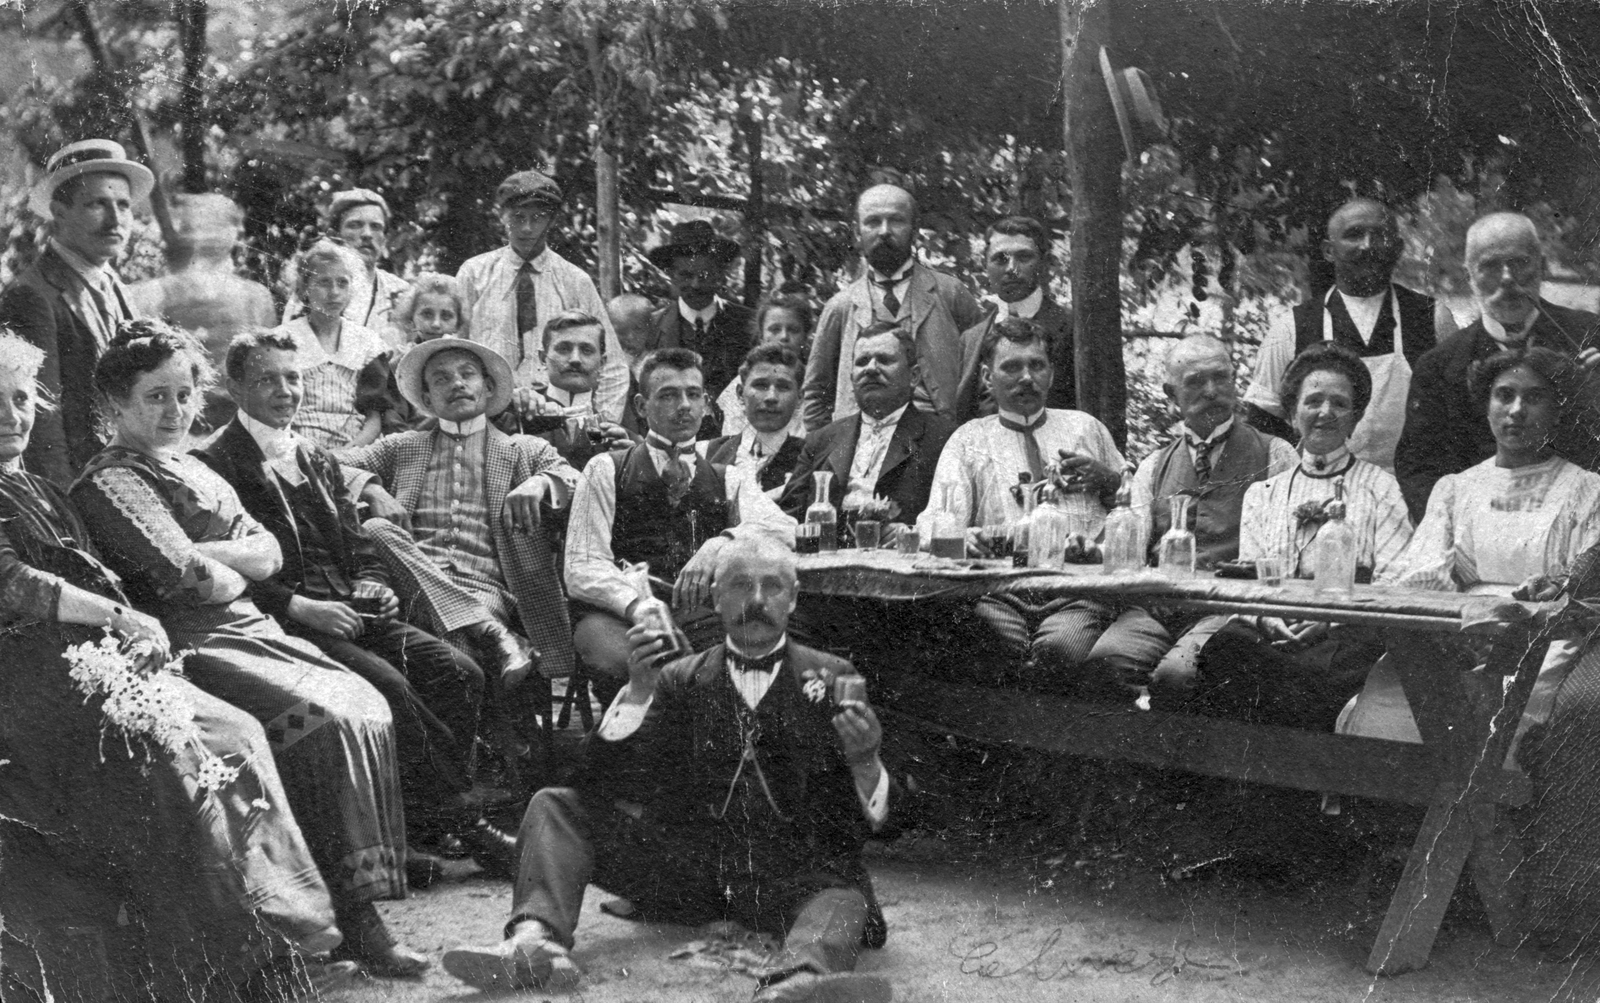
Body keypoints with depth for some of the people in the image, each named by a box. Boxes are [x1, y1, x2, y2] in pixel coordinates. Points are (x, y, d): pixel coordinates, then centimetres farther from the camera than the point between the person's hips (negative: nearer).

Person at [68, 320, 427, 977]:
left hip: (249, 629, 9)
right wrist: (239, 573, 3)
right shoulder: (110, 482, -4)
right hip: (190, 650, -9)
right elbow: (192, 577, -17)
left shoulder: (192, 469, 23)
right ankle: (353, 919, -23)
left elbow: (269, 551, 11)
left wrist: (207, 556, -6)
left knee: (367, 707, -11)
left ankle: (355, 905, -11)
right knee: (329, 720, -25)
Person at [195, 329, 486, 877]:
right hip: (285, 622, -7)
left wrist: (372, 586, 1)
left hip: (352, 612, 7)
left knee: (460, 673, -14)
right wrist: (297, 605, -19)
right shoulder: (215, 462, -1)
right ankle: (453, 817, -16)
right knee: (387, 685, -30)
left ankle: (430, 825, -9)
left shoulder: (319, 460, 24)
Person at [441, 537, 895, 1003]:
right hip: (688, 860, 3)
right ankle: (536, 941, -33)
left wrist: (863, 760, -20)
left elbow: (874, 818, 3)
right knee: (552, 806, -8)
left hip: (792, 869, -3)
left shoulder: (830, 678, 12)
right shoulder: (681, 679, 17)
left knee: (844, 892, -36)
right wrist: (638, 692, -9)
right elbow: (604, 785, 5)